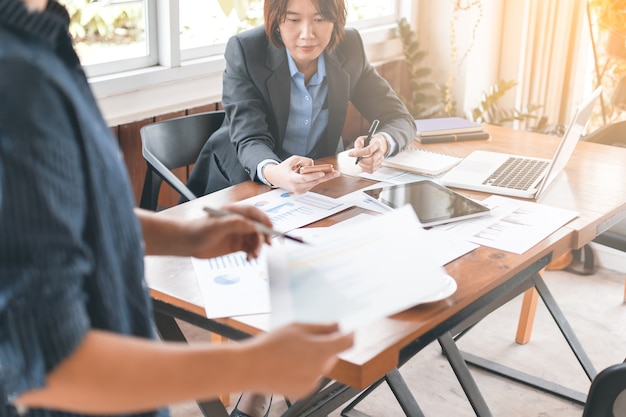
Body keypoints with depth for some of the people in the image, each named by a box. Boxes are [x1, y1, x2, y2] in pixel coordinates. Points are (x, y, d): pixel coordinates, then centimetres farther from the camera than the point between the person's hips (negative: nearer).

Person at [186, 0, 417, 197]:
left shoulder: (349, 47, -8)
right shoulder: (245, 51, -17)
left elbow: (399, 118, -5)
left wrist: (381, 143, -30)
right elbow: (250, 139, -22)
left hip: (321, 184, 3)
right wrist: (273, 173, -46)